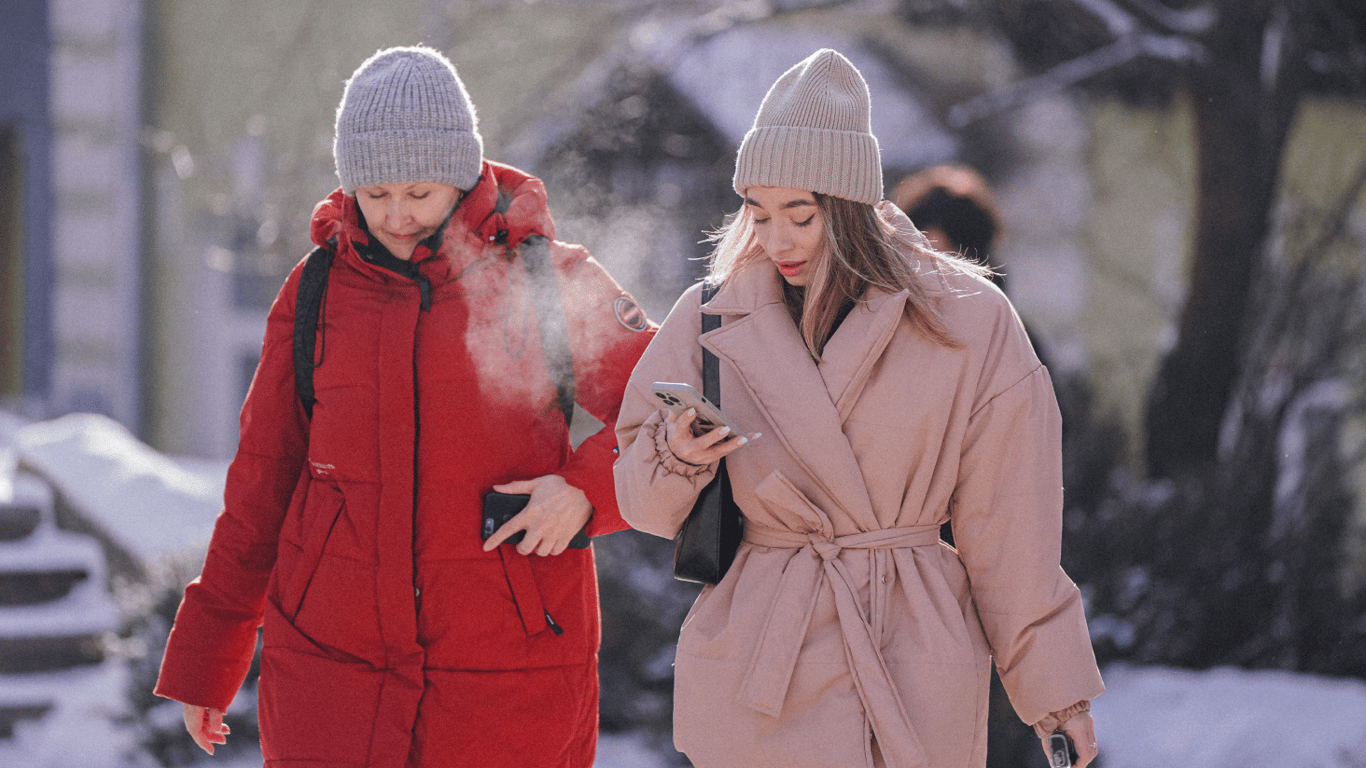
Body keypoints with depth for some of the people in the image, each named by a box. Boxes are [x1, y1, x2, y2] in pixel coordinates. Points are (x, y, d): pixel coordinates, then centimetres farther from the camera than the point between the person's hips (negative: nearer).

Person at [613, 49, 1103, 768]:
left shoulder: (968, 322, -2)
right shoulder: (712, 318, 3)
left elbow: (1006, 529, 3)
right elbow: (649, 506, 10)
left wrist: (1055, 684, 4)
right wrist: (678, 458, -13)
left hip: (915, 661, -1)